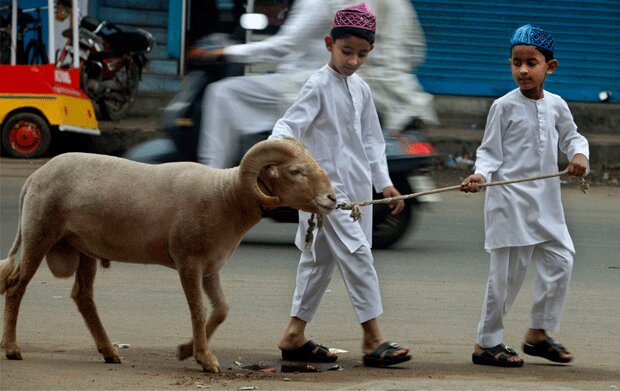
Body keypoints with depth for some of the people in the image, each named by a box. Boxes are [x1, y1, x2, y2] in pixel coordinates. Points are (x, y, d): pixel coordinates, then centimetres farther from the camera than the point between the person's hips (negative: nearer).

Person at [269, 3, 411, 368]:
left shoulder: (361, 90, 11)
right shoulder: (318, 86, -10)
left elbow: (371, 139, 21)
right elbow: (289, 126, -18)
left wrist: (383, 181, 17)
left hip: (356, 186, 8)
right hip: (327, 185, -8)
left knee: (320, 259, 12)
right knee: (356, 254, -13)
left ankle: (295, 335, 19)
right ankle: (373, 338, -12)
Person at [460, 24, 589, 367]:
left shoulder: (556, 106, 5)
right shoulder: (504, 107, -7)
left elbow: (571, 136, 19)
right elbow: (490, 151, -5)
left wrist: (579, 154, -2)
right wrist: (480, 174, -23)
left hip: (546, 200, 5)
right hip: (510, 200, -5)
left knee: (560, 259, 3)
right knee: (507, 272, -3)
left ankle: (538, 333, 18)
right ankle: (487, 343, 7)